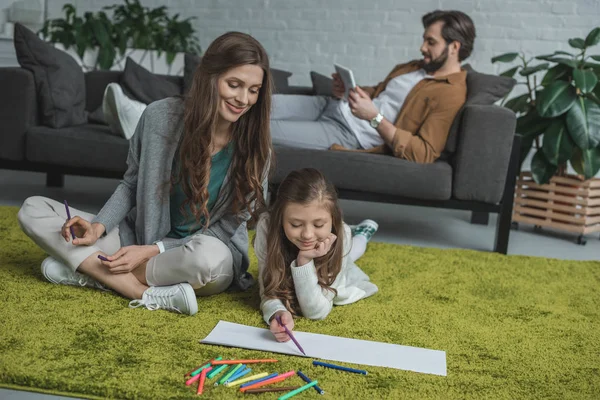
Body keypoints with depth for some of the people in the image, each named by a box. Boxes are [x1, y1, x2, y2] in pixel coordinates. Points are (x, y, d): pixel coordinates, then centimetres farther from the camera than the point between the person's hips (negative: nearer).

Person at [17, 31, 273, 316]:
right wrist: (99, 226, -16)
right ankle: (148, 293, -23)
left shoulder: (255, 148, -15)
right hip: (139, 236, 3)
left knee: (208, 256, -41)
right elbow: (131, 185, 2)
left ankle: (89, 272, -18)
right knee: (33, 210, -8)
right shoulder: (160, 116, -12)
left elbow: (227, 228, -10)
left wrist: (152, 250, -19)